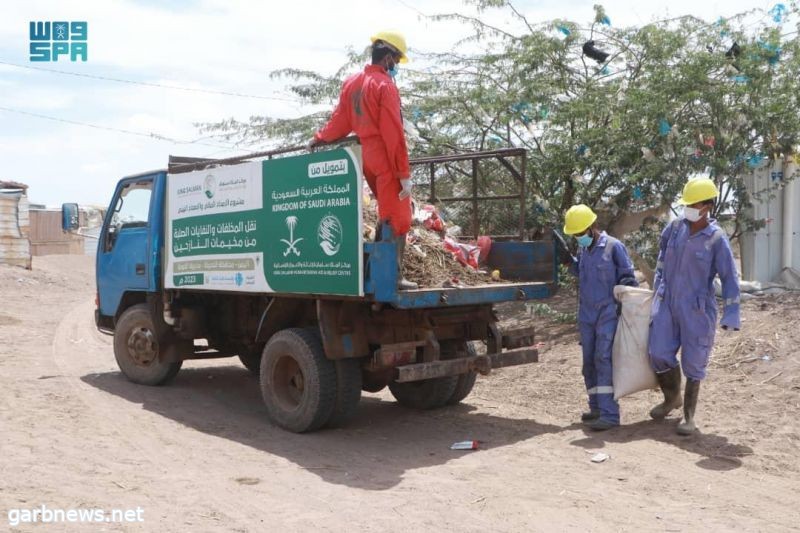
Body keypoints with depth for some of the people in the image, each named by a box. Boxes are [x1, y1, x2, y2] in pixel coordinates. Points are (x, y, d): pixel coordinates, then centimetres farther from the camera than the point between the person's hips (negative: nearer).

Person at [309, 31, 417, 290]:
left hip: (366, 158, 8)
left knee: (388, 211, 19)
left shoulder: (351, 83, 13)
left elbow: (340, 122, 17)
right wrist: (404, 173, -15)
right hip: (386, 160, -8)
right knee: (397, 216, -4)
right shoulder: (385, 85, -11)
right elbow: (394, 133, -16)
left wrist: (319, 138, 36)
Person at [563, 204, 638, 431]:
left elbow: (628, 277, -4)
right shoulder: (583, 250, 11)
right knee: (589, 361, 9)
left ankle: (609, 414, -13)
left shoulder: (613, 246, -7)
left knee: (603, 359, -14)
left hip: (608, 313, -7)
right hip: (586, 314, 7)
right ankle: (596, 407, 21)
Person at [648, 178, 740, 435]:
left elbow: (729, 278, -9)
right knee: (659, 354, 1)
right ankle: (672, 398, 28)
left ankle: (689, 415, 19)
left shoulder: (716, 238, -11)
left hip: (697, 309, -3)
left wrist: (731, 313, -14)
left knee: (693, 362, 4)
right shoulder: (675, 227, 0)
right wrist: (658, 286, 23)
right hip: (667, 302, 4)